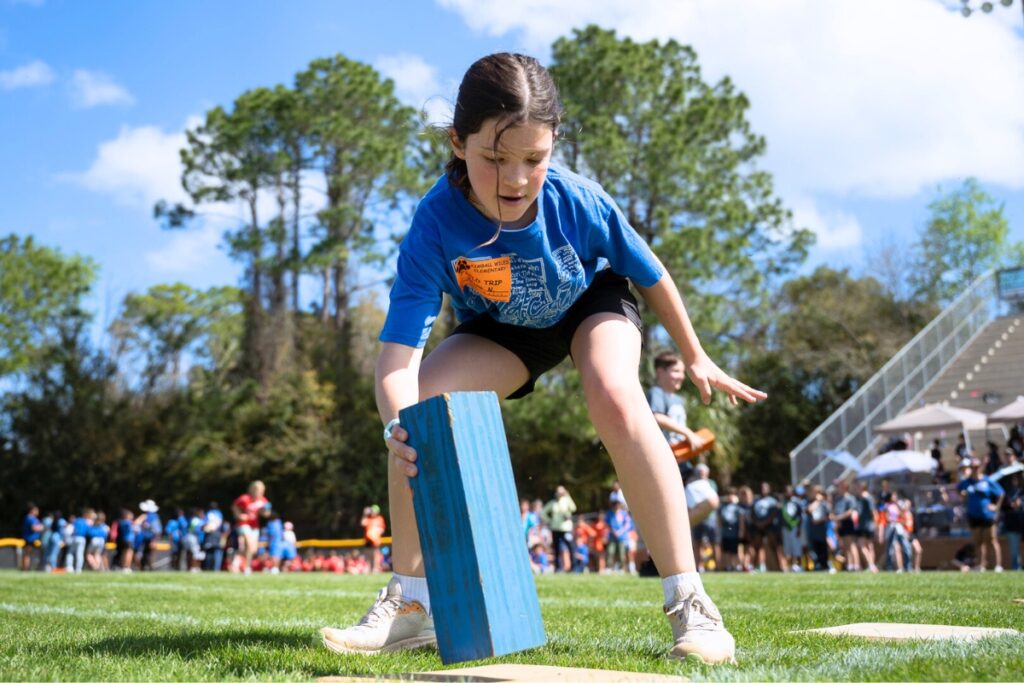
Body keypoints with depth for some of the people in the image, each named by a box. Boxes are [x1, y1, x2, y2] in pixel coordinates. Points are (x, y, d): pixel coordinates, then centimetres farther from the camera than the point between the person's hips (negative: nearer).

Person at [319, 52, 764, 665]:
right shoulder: (435, 227, -35)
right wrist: (401, 426, -64)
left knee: (615, 396, -34)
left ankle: (689, 602, -26)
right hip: (504, 328, 2)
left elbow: (651, 276, -14)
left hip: (593, 300, -1)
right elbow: (399, 352, -42)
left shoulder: (579, 203, -34)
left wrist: (695, 357, -1)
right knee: (416, 404, -22)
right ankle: (411, 603, -9)